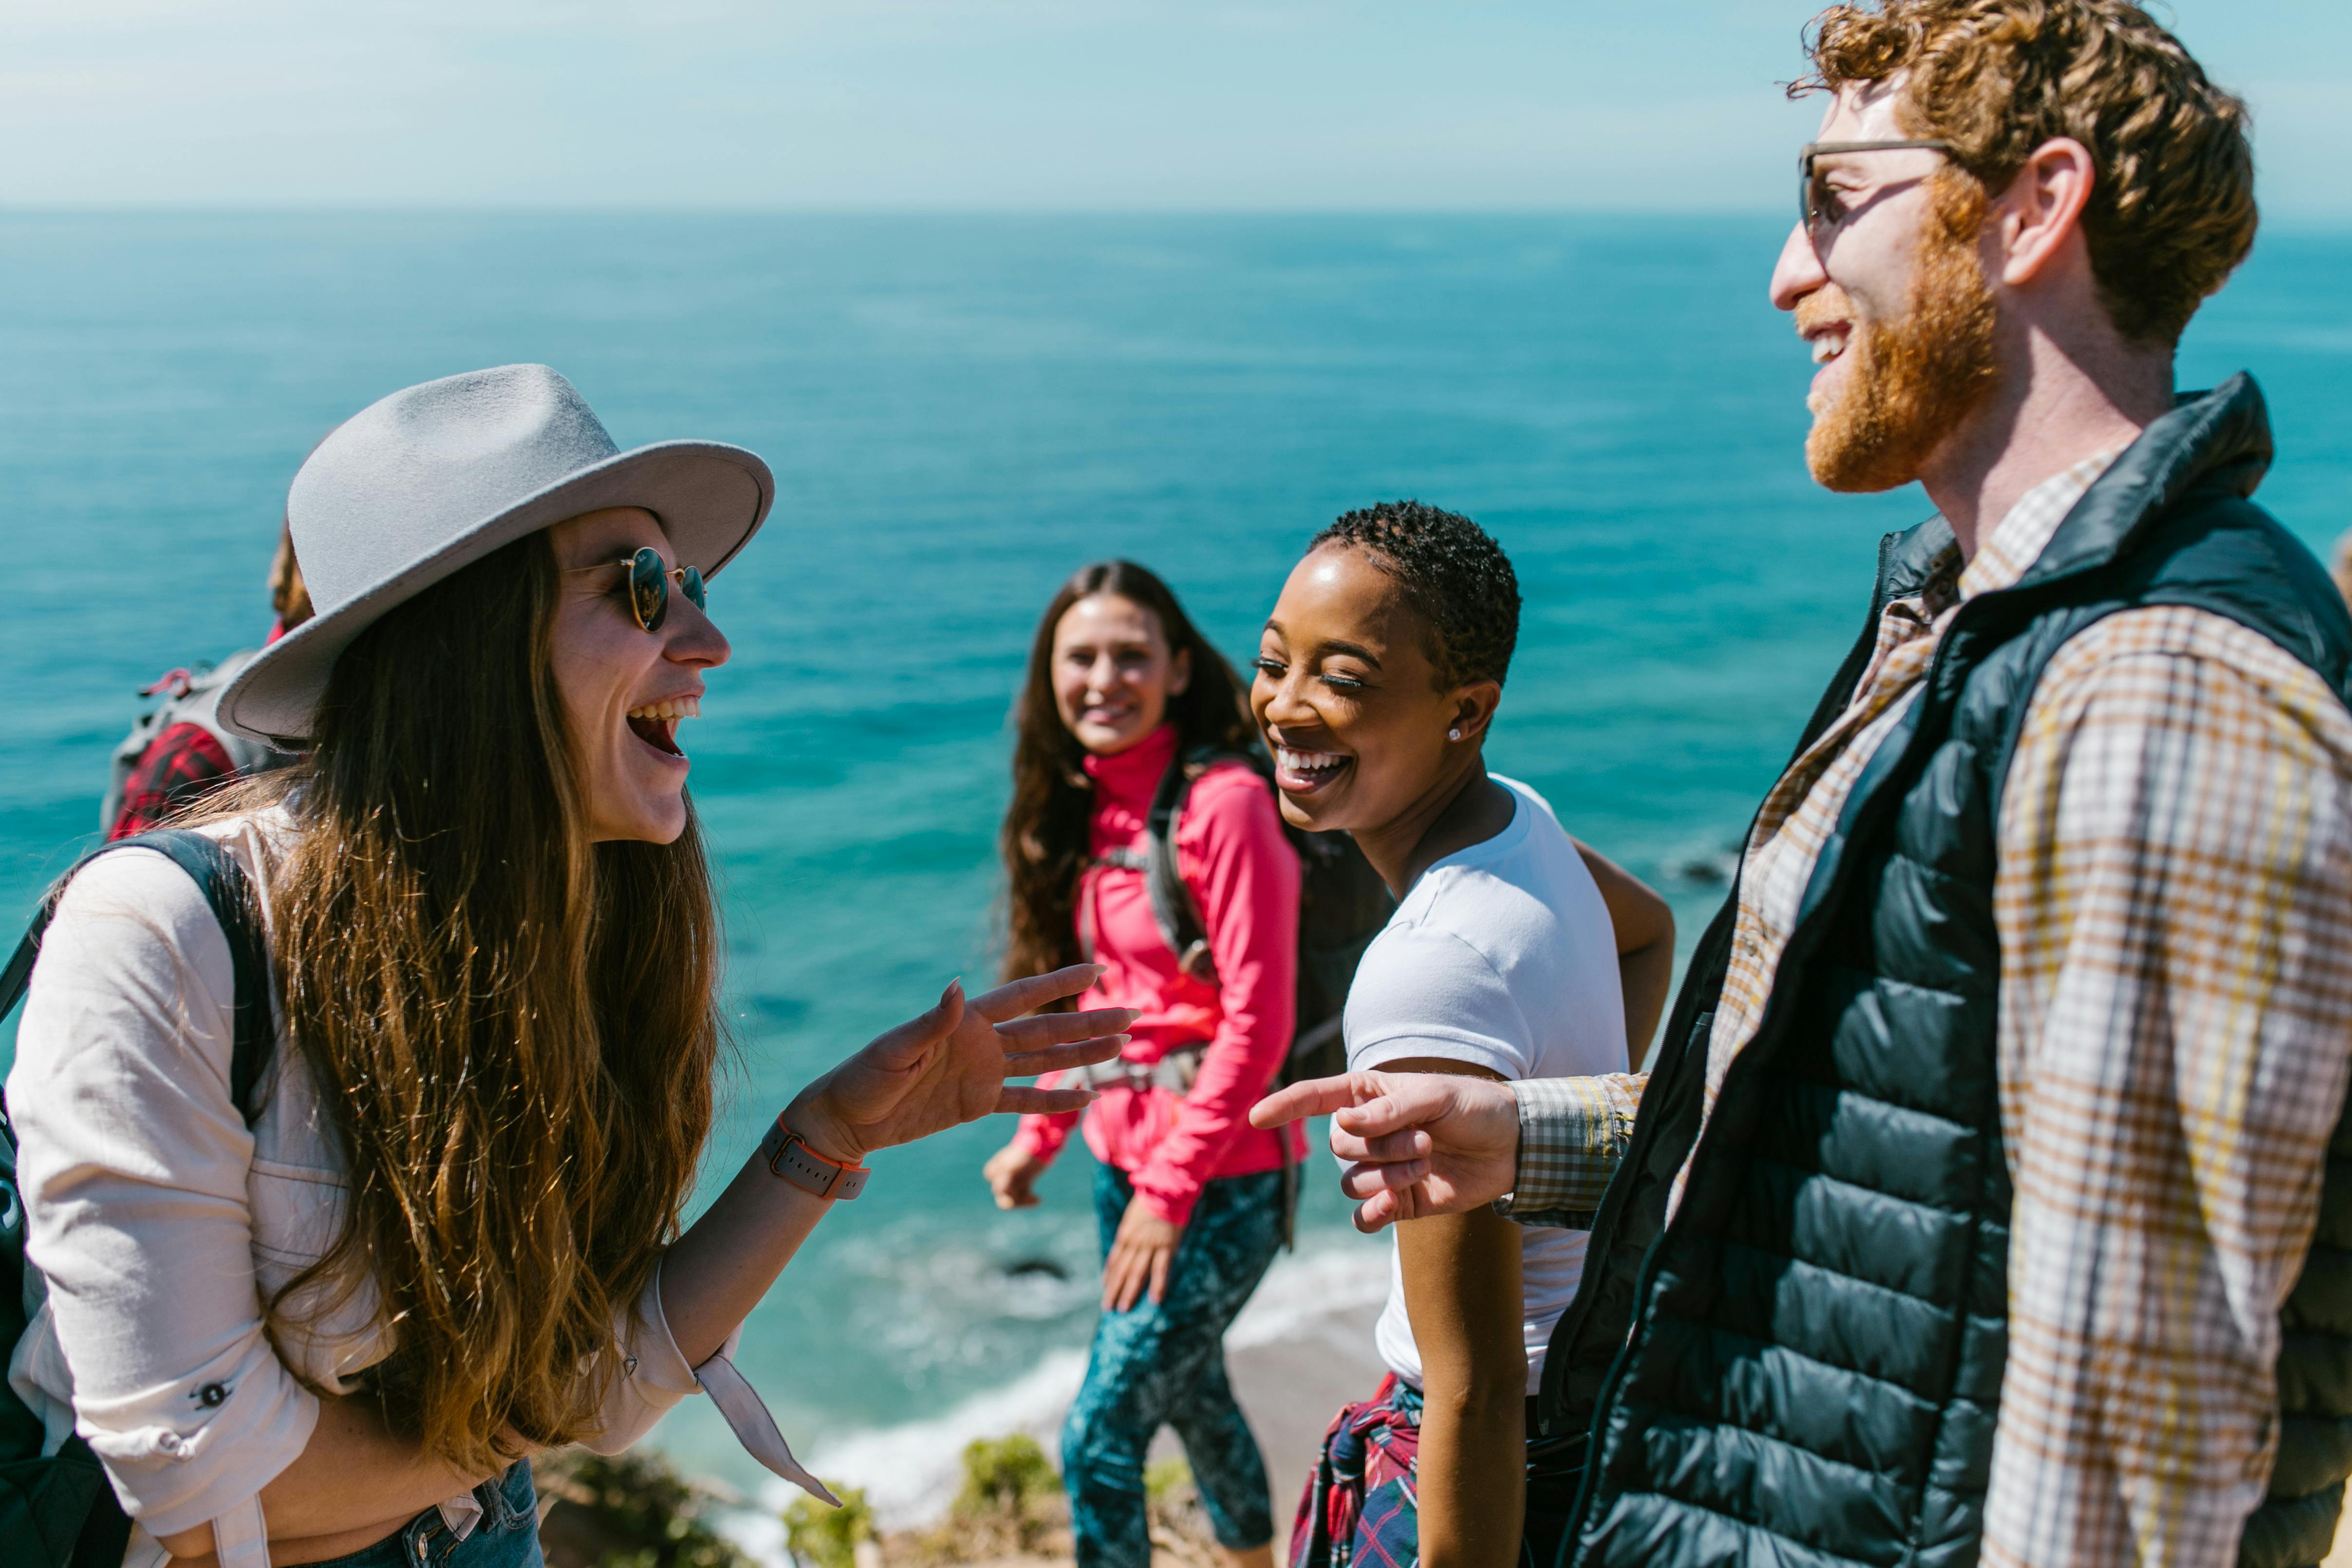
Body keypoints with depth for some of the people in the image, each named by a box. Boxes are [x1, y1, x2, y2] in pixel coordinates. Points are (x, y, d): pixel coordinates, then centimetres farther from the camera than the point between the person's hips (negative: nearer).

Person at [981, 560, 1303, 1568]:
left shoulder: (1225, 802, -18)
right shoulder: (1084, 806, 5)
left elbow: (1258, 1020, -19)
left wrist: (1172, 1187, -18)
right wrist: (1040, 1135, 7)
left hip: (1220, 1176, -8)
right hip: (1123, 1158, 8)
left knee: (1099, 1441, -5)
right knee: (1190, 1395, 23)